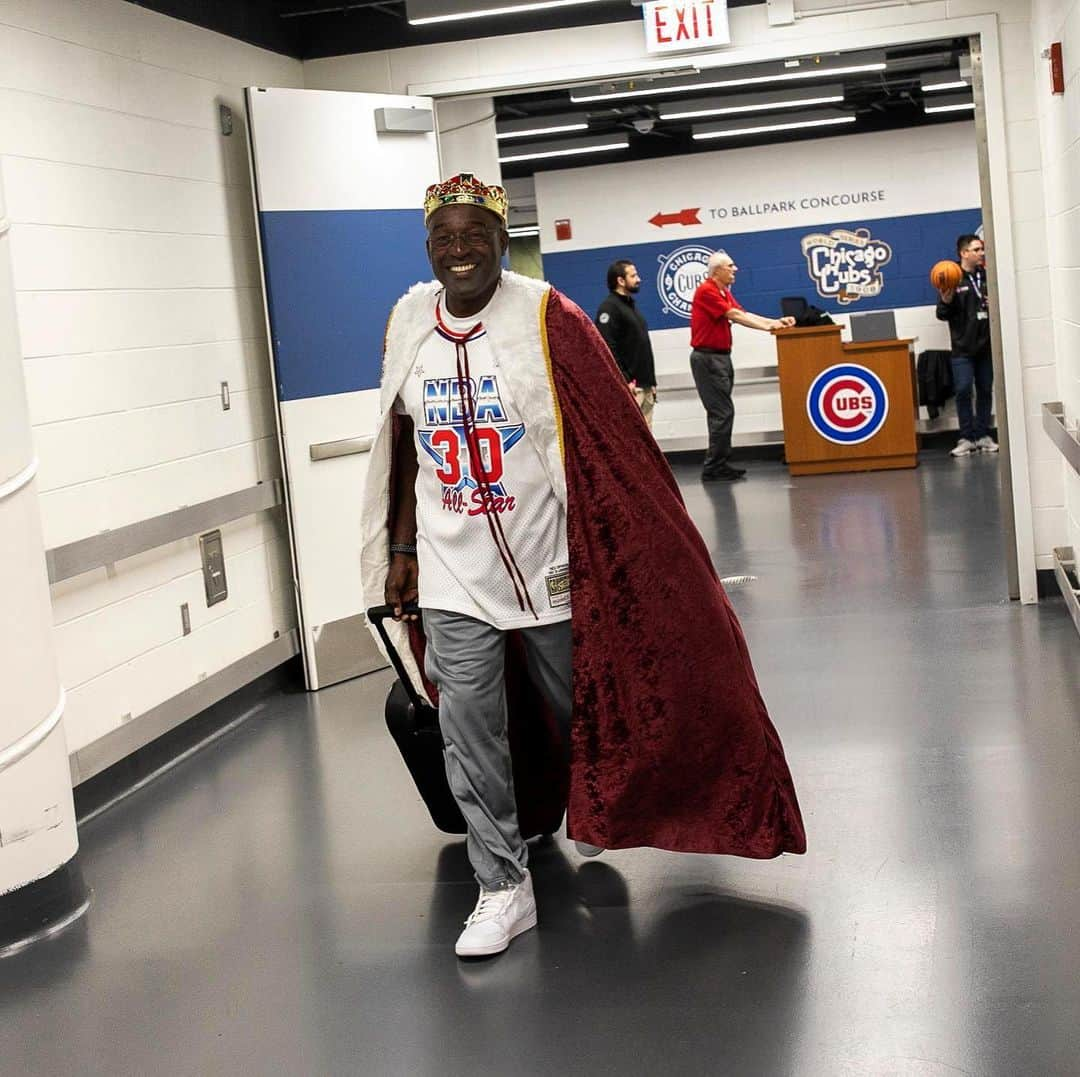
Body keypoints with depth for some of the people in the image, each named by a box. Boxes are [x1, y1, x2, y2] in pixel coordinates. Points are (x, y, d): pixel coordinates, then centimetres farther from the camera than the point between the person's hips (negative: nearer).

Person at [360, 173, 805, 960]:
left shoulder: (548, 320, -11)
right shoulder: (408, 323, 2)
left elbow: (611, 445, -9)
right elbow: (403, 451, 10)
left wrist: (620, 552, -10)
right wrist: (400, 550, 12)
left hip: (550, 564, -2)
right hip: (451, 575, 3)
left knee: (577, 710, 15)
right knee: (470, 734, 0)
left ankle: (590, 813, 45)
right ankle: (504, 887, 13)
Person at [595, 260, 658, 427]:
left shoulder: (631, 306, 21)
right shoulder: (609, 308, -9)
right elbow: (607, 350, -19)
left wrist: (651, 382, 20)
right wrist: (624, 381, -23)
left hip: (644, 385, 10)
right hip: (628, 387, -10)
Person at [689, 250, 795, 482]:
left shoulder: (724, 293, 17)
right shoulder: (706, 291, -13)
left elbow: (744, 314, 11)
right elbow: (735, 316, -16)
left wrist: (776, 321, 2)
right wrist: (768, 326, -14)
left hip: (721, 357, 10)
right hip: (707, 358, -10)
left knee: (721, 412, 9)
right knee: (723, 412, -12)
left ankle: (718, 465, 13)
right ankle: (713, 468, -10)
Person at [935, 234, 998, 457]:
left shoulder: (987, 276, 9)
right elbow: (942, 315, -6)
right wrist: (946, 301, -26)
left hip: (987, 344, 4)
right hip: (963, 347, -4)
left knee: (985, 390, 7)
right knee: (963, 390, -7)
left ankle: (983, 435, 15)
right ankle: (966, 437, 0)